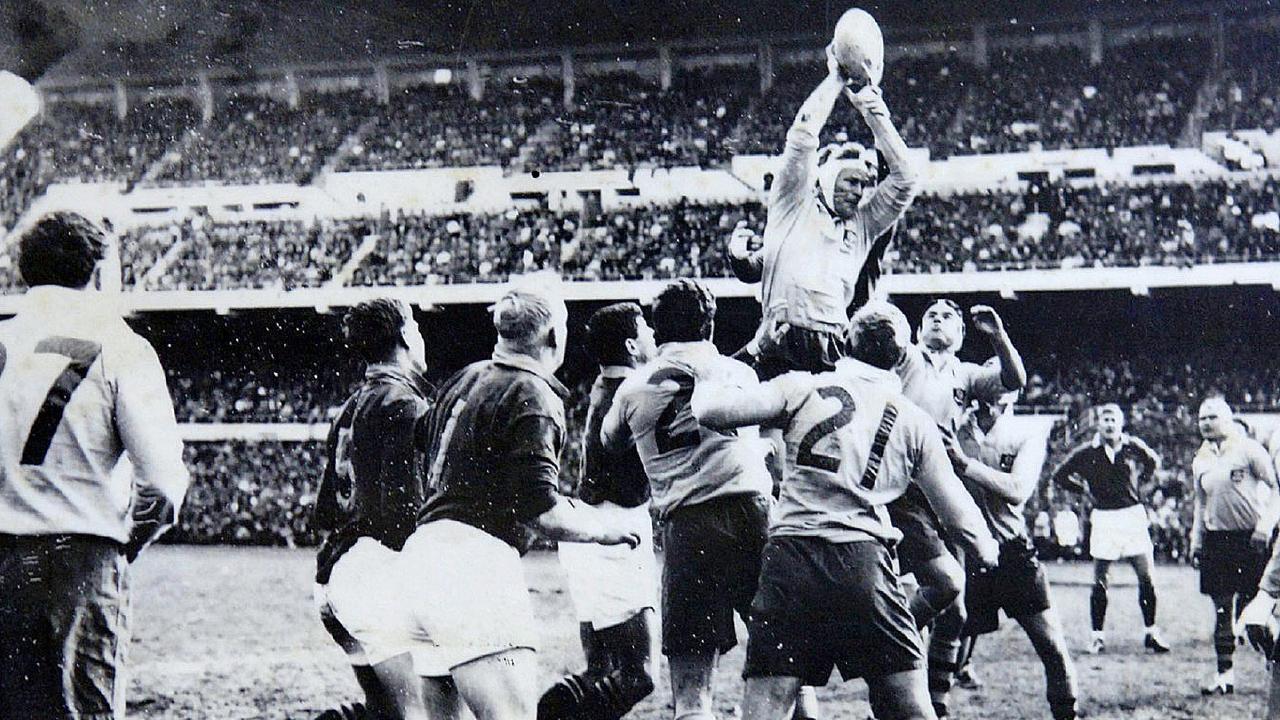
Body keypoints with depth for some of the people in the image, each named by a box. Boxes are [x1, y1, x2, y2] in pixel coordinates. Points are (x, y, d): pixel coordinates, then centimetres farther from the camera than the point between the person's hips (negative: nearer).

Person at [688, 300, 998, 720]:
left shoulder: (803, 388, 8)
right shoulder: (915, 422, 14)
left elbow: (713, 412, -1)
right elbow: (958, 515, 19)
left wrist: (707, 378, 21)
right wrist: (986, 549, 39)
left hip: (791, 554, -1)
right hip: (864, 560, 1)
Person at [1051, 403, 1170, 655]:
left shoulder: (1134, 447, 1)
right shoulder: (1087, 453, -3)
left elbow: (1153, 462, 23)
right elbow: (1060, 476, 7)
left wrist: (1139, 483, 11)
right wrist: (1085, 490, 3)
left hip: (1133, 514, 1)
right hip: (1104, 518, -1)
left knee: (1146, 577, -1)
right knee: (1099, 580, 0)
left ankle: (1151, 632, 10)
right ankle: (1098, 636, 7)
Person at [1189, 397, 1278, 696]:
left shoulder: (1249, 450, -6)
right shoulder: (1201, 460, 11)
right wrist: (1196, 541, 15)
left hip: (1249, 537, -5)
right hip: (1217, 537, 5)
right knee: (1222, 607, 4)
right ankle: (1224, 673, 8)